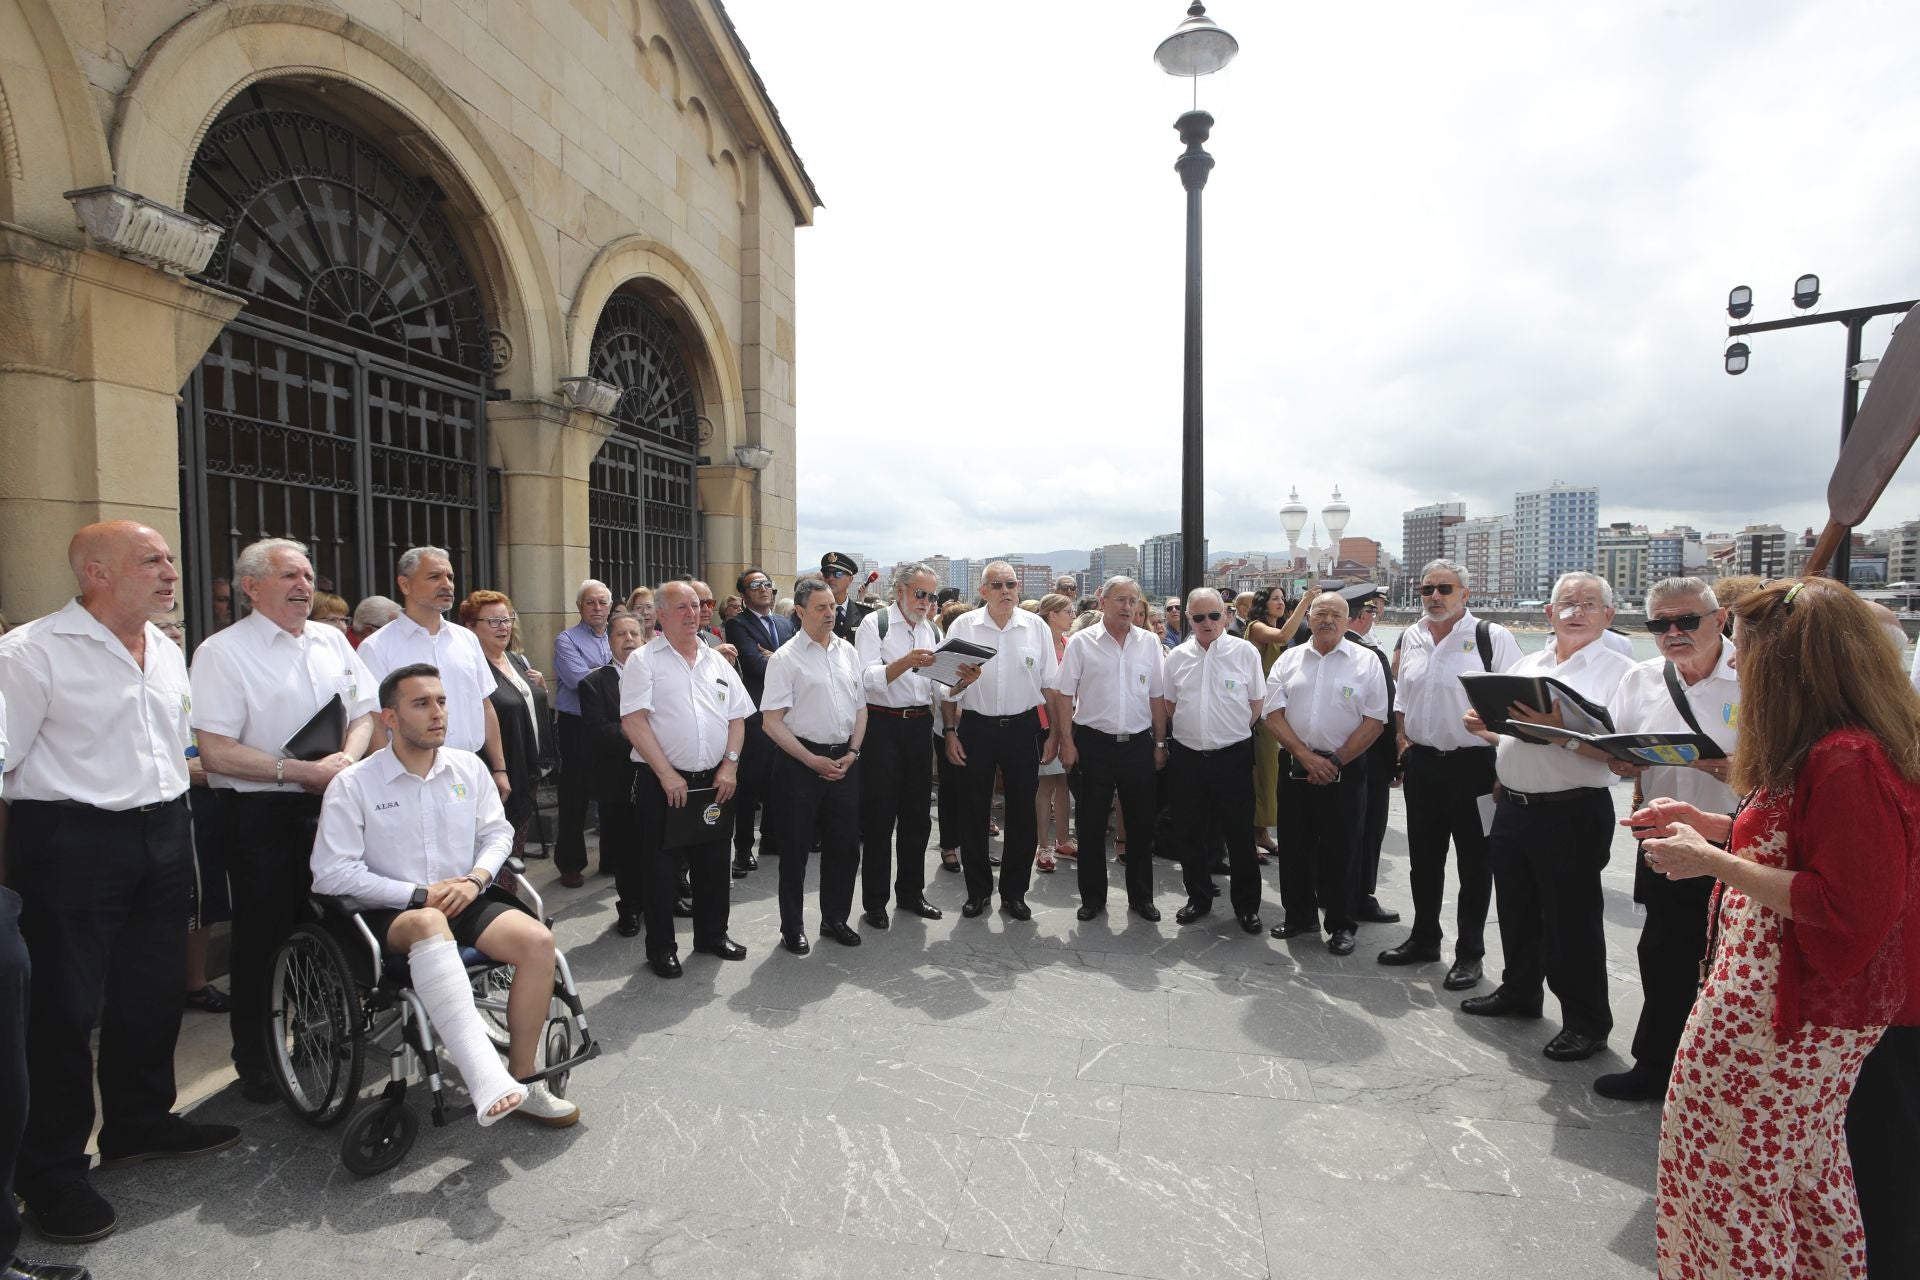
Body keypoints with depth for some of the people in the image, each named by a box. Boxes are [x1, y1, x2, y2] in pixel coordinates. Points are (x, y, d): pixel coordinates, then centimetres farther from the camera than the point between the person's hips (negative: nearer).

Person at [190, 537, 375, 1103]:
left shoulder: (330, 641, 9)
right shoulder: (222, 652, -9)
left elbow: (364, 711, 12)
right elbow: (215, 753, -15)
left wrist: (348, 758, -7)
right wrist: (301, 771, -18)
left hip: (331, 807, 5)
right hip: (260, 816, -5)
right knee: (263, 936, 7)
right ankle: (254, 1061, 25)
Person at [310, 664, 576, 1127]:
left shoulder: (469, 767, 7)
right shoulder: (353, 784, -5)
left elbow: (498, 832, 12)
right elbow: (331, 872, -10)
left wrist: (476, 879, -9)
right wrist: (419, 894, -15)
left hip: (463, 899, 4)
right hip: (388, 914, -4)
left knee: (538, 940, -24)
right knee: (430, 923, -41)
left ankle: (523, 1079, -12)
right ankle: (485, 1078, -50)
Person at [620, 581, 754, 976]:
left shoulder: (717, 661, 11)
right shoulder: (644, 660, -4)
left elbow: (737, 717, 12)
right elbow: (633, 721, -13)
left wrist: (730, 765, -1)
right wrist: (667, 775, -16)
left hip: (715, 781, 5)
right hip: (663, 782, -5)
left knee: (713, 862, 14)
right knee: (662, 866, 4)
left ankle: (712, 933, 31)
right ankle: (661, 947, 19)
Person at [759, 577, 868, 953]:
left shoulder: (847, 651, 8)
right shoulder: (785, 658, -8)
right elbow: (772, 722, -11)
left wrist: (852, 752, -1)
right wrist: (813, 760, -14)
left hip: (845, 760, 5)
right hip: (800, 761, -5)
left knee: (844, 844, 12)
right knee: (796, 848, 6)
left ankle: (835, 918, 30)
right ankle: (792, 928, 22)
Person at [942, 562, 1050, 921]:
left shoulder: (1037, 628, 0)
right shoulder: (962, 626, -3)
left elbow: (1051, 685, 4)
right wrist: (950, 732, -3)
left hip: (1023, 728, 1)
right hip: (976, 727, 0)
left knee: (1023, 812, 7)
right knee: (975, 812, 8)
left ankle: (1014, 891, 24)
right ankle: (978, 890, 25)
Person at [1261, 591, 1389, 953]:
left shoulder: (1365, 662, 0)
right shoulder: (1289, 660, 6)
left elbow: (1374, 721, -4)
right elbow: (1274, 715, 1)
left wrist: (1336, 761, -10)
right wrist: (1307, 757, -10)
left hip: (1345, 770, -2)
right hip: (1295, 767, 3)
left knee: (1340, 852, 4)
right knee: (1294, 847, 11)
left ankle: (1340, 925, 20)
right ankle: (1299, 916, 26)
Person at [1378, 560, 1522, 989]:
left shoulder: (1493, 639, -9)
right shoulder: (1410, 638, 8)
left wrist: (1504, 769, -19)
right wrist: (1402, 741, 8)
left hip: (1474, 764, -5)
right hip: (1422, 762, 5)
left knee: (1474, 863, 7)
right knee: (1423, 858, 16)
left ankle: (1469, 953, 22)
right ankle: (1424, 939, 32)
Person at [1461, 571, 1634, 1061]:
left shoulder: (1618, 672, -7)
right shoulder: (1526, 666, 12)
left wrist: (1561, 730, -30)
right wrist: (1481, 720, -3)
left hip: (1572, 813, -6)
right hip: (1512, 807, 6)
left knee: (1571, 919, 4)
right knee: (1516, 908, 19)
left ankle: (1586, 1020, 21)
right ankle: (1519, 992, 37)